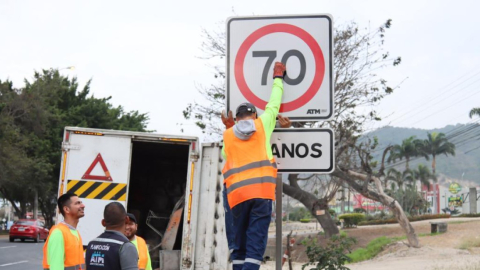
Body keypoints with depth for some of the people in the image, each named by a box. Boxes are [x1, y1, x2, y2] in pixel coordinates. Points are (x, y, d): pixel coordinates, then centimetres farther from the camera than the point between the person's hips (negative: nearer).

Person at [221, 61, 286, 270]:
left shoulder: (227, 136, 13)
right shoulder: (262, 124, 11)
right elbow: (273, 104, 23)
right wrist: (278, 78, 39)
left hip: (237, 193, 2)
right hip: (262, 191, -2)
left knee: (239, 244, 10)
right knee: (256, 244, -7)